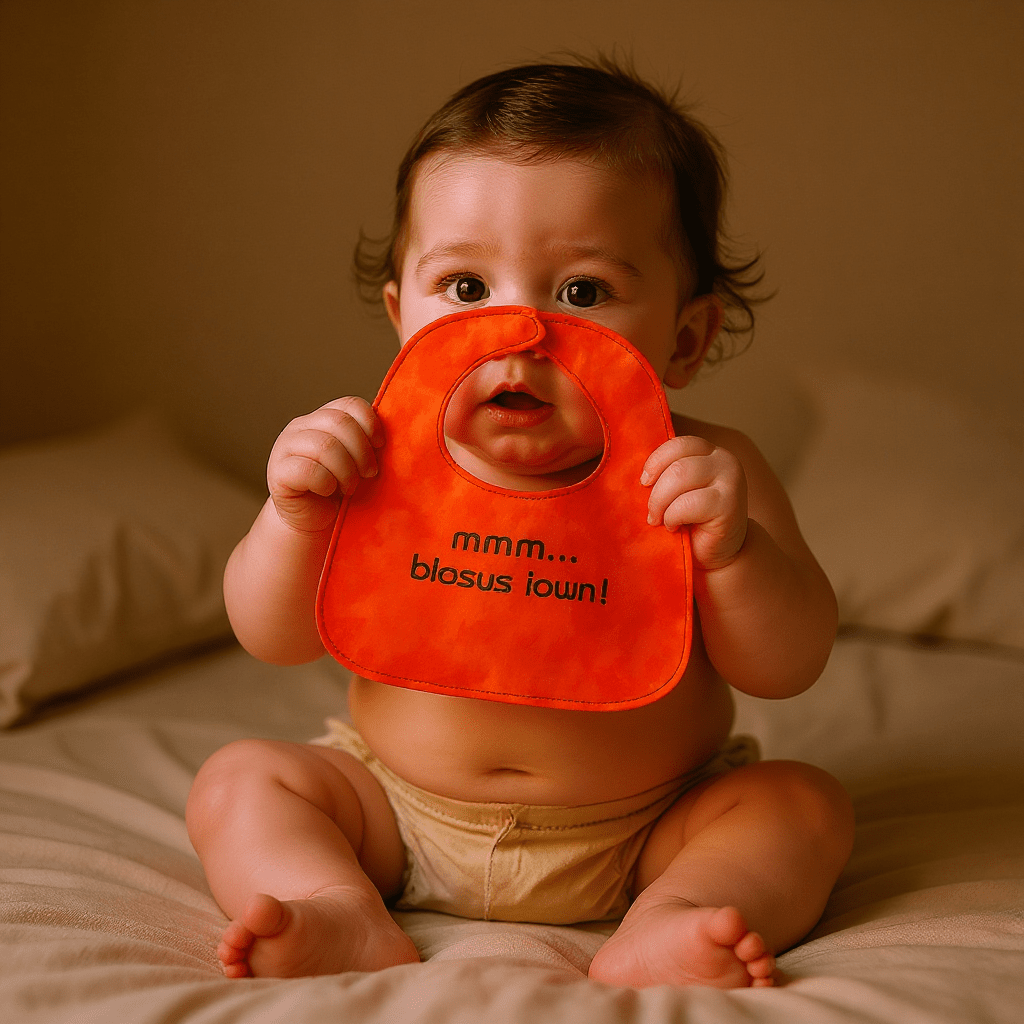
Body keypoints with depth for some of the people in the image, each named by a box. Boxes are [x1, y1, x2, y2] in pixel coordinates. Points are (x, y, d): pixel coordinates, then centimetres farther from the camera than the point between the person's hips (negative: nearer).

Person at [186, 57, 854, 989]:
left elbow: (787, 668, -15)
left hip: (646, 825, -1)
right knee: (237, 782, -10)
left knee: (807, 804, -16)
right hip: (401, 816, 2)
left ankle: (657, 931, -34)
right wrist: (295, 520, -24)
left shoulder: (700, 477, -15)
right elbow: (277, 640, -4)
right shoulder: (382, 466, -11)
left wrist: (734, 548, -35)